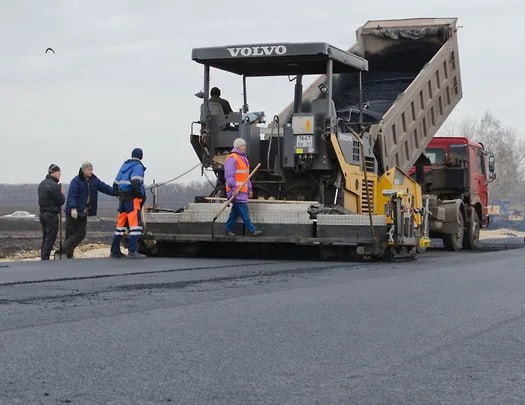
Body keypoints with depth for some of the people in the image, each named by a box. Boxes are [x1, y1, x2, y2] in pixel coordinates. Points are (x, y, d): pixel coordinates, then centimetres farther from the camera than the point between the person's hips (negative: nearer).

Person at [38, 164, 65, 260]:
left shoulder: (42, 183, 12)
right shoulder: (53, 185, -18)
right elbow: (61, 201, -14)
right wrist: (62, 193, 5)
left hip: (42, 213, 9)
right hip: (52, 215, -9)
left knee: (45, 239, 14)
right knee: (50, 239, -4)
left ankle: (43, 258, 16)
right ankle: (45, 259, -5)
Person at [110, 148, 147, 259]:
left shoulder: (124, 166, 20)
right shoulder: (138, 166, -5)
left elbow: (115, 185, 21)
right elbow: (135, 183, -21)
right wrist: (141, 196, -9)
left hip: (122, 198, 8)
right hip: (132, 199, -8)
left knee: (121, 224, 13)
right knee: (135, 224, -10)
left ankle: (115, 251, 16)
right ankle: (132, 251, -18)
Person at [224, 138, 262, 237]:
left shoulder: (243, 158, 21)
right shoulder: (232, 159, -10)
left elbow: (246, 176, 26)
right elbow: (229, 176, -17)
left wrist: (250, 189, 23)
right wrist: (234, 188, -22)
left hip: (243, 190, 10)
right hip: (236, 191, -10)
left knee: (235, 212, 11)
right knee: (243, 210, -8)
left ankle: (228, 229, 16)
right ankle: (251, 230, -8)